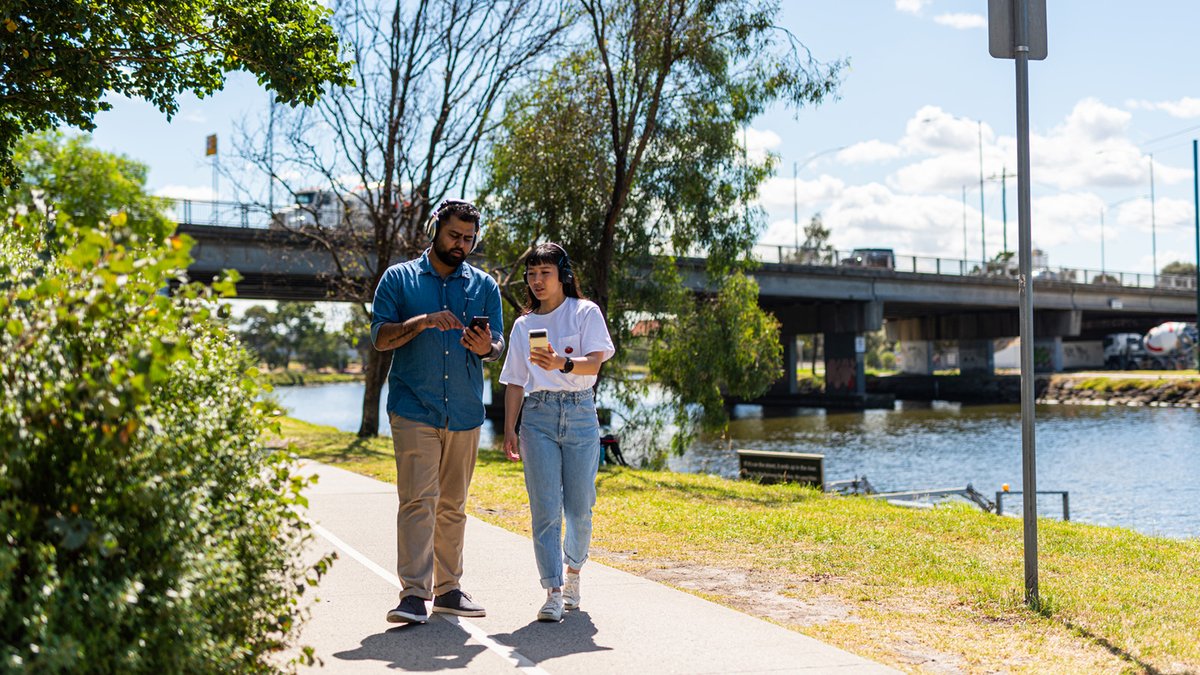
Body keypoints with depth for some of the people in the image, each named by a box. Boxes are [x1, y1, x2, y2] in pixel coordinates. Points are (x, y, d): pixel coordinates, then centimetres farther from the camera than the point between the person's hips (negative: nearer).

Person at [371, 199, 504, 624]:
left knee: (453, 505, 10)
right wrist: (423, 321, -17)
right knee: (418, 500, -12)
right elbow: (380, 337, -1)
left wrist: (486, 347, -16)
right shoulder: (399, 279, 6)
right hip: (414, 409, -3)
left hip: (465, 412, 3)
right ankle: (413, 594, -12)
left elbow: (498, 345, 8)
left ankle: (448, 588, 18)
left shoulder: (485, 286, 12)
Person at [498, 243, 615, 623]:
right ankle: (553, 592, -5)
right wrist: (509, 429, 7)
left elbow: (594, 363, -9)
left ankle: (572, 574, 26)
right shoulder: (523, 325, 14)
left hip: (580, 413, -2)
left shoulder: (586, 312, 4)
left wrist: (561, 364, -28)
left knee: (579, 508, 1)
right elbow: (515, 382, 15)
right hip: (538, 415, 2)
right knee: (545, 509, -7)